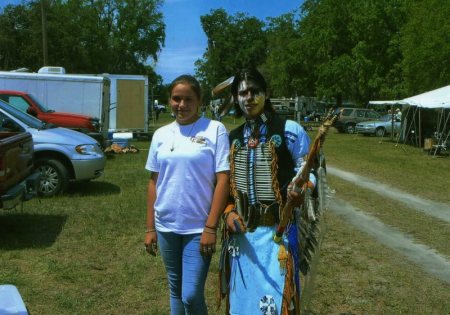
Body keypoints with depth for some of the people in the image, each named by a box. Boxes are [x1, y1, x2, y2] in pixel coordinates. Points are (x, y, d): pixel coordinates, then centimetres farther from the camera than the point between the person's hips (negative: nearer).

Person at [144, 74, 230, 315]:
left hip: (198, 227, -4)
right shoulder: (161, 135, 6)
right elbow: (154, 181, 10)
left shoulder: (215, 130, -7)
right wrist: (150, 227, 8)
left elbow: (223, 180, -9)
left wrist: (211, 227, -13)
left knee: (192, 295, -3)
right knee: (176, 290, 17)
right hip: (166, 226, 4)